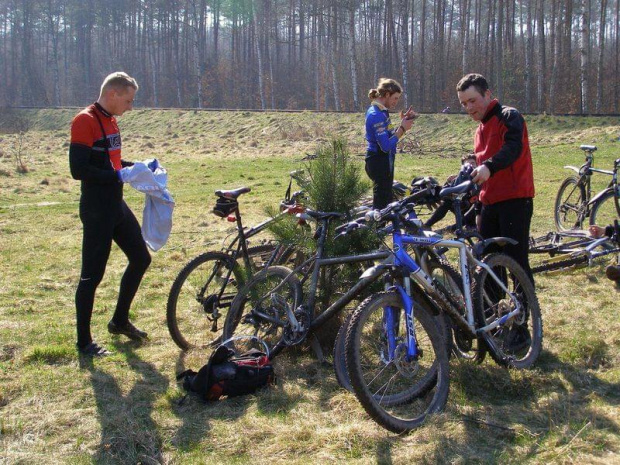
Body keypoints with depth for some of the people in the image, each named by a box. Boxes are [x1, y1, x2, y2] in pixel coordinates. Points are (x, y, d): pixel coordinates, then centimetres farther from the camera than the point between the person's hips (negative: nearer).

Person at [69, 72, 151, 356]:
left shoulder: (110, 121, 12)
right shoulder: (85, 121, -16)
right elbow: (79, 169, -22)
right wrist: (118, 176, -23)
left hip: (116, 205, 9)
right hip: (96, 210, -9)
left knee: (141, 259, 15)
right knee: (92, 275, -1)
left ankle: (120, 321, 30)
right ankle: (84, 341, 11)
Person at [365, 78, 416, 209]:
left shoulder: (380, 111, 11)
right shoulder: (376, 115, -20)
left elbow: (389, 136, 13)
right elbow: (386, 146, -25)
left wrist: (403, 123, 2)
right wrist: (402, 128, -18)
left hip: (383, 162, 11)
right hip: (380, 163, -11)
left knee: (385, 200, 18)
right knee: (381, 203, -6)